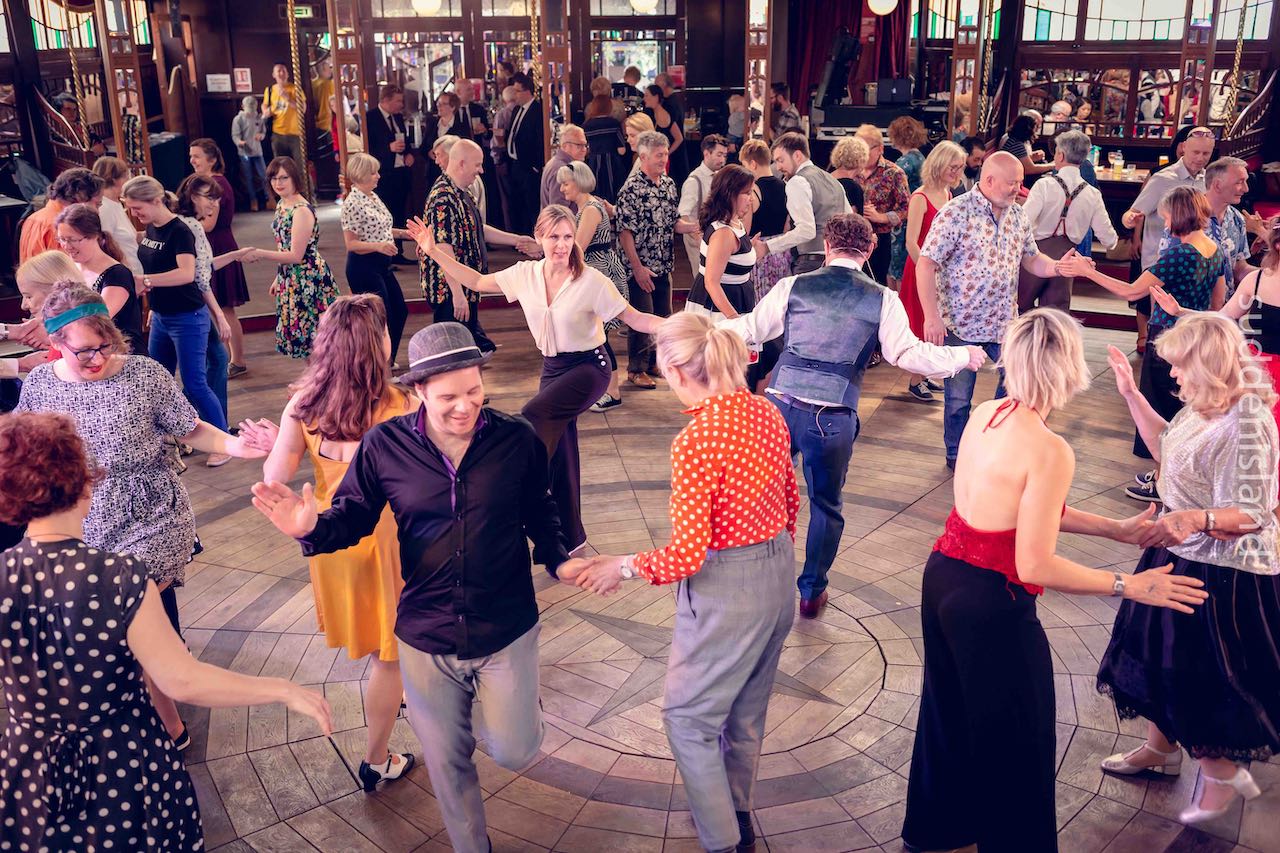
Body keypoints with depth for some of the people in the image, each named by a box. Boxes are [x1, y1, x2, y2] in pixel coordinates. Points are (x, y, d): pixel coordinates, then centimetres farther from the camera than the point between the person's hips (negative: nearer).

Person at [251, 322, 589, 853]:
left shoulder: (517, 439, -12)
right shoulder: (385, 445, -11)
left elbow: (539, 513, 3)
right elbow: (353, 517, -2)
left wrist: (559, 559, -13)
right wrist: (312, 528, -23)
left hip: (506, 632, -1)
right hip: (426, 637, 1)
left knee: (514, 753, 8)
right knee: (446, 761, 17)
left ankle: (519, 704, 44)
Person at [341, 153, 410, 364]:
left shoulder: (374, 196, 9)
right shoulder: (353, 204, -17)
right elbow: (351, 244, -19)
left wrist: (404, 233, 11)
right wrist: (378, 246, -32)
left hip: (382, 265, 10)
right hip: (363, 267, -10)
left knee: (400, 311, 17)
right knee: (381, 317, -3)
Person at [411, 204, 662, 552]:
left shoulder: (591, 281, -15)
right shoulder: (525, 274, -2)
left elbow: (634, 318, -12)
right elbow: (477, 281, 7)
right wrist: (433, 251, 2)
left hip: (589, 367, -5)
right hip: (552, 367, 5)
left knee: (532, 418, -30)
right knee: (559, 452, 9)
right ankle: (569, 536, 23)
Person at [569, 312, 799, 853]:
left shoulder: (693, 443, -25)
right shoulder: (767, 413, -2)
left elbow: (687, 558, -23)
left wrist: (622, 568, -7)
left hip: (726, 592, -8)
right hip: (778, 577, 8)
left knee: (688, 718, 13)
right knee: (746, 712, 26)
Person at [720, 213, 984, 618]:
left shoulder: (794, 286, 5)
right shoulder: (882, 300, 2)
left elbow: (751, 329, 10)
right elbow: (908, 353, 2)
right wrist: (963, 356, 16)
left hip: (780, 404, 1)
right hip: (833, 418, -1)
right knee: (826, 505, 17)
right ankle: (812, 592, 26)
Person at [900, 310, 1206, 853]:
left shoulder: (986, 414, -1)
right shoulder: (1050, 452, -25)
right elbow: (1035, 567, -23)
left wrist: (1115, 529, 13)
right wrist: (1128, 586, -14)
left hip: (943, 578, 9)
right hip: (991, 605, -8)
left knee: (950, 709, 28)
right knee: (1016, 741, 14)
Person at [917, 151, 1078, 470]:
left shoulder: (1017, 215, 5)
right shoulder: (956, 213, -15)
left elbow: (1031, 258, 15)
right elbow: (925, 265, -17)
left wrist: (1057, 266, -8)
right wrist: (932, 317, -21)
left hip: (1005, 322, 6)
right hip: (960, 325, -5)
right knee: (959, 397, 7)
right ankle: (957, 456, 28)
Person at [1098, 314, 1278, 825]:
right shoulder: (1204, 406, -1)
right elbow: (1168, 449, 16)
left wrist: (1195, 519, -47)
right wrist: (1132, 395, 13)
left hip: (1220, 572, -9)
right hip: (1180, 553, 9)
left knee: (1204, 677, 7)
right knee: (1158, 655, 22)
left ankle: (1223, 774, 31)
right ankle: (1160, 750, 43)